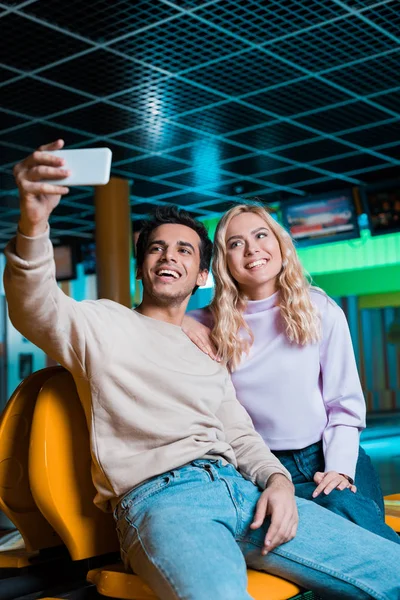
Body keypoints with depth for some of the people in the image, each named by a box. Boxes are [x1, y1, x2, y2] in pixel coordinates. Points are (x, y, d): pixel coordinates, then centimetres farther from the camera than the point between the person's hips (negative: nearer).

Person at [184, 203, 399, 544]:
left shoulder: (321, 311, 3)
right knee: (342, 507, -31)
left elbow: (345, 404, 4)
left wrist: (339, 469, -11)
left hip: (329, 457, 1)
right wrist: (180, 321, -9)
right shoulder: (214, 323, 4)